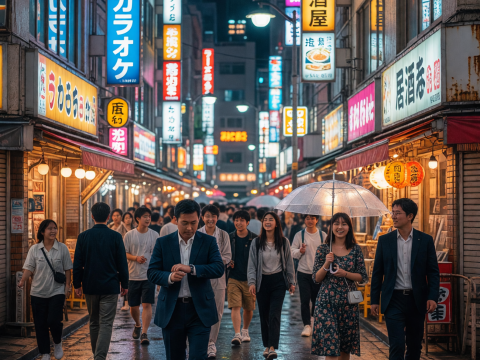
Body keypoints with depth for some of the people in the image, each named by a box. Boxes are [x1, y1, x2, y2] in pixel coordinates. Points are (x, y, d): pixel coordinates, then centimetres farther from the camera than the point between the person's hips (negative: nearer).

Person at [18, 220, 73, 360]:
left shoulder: (62, 248, 1)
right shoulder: (34, 249, 1)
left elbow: (67, 269, 4)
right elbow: (29, 268, -2)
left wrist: (67, 286, -3)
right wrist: (23, 281, -18)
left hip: (57, 291, -2)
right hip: (38, 292, 2)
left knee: (54, 320, -14)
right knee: (40, 324, 4)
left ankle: (57, 343, 16)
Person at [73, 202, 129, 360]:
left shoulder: (83, 236, -2)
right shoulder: (116, 236, -7)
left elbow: (77, 263, 1)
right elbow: (122, 263, -3)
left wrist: (77, 284, 10)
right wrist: (124, 284, 8)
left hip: (90, 286, 3)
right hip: (110, 287, -3)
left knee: (94, 323, 17)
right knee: (106, 324, -3)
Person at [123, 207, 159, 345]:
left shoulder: (154, 235, 4)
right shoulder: (129, 235, 2)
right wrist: (136, 258, -15)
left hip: (149, 275, -1)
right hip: (133, 275, 1)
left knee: (147, 304, -10)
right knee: (133, 305, 10)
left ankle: (144, 333, -8)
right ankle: (137, 325, 37)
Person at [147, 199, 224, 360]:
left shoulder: (208, 241, 1)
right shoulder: (163, 243, 3)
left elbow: (218, 268, -11)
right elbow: (152, 272, -1)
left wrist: (191, 269, -25)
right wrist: (169, 277, -23)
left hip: (199, 310, -1)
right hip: (171, 310, 2)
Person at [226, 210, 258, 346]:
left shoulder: (254, 239, 0)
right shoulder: (229, 238, 5)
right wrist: (227, 262, -3)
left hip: (249, 279, 0)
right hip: (233, 278, 0)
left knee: (249, 308, 10)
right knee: (235, 307, -12)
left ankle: (245, 331, 32)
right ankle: (237, 334, -17)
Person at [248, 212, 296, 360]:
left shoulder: (284, 242, 1)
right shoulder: (256, 243, 0)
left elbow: (289, 263, 7)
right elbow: (252, 264, 0)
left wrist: (291, 282, 7)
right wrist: (252, 282, -10)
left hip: (278, 281, -1)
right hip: (262, 281, 1)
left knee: (274, 314, -10)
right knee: (264, 315, 7)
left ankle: (272, 347, -15)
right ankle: (266, 345, 18)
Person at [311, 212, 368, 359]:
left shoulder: (356, 249, 4)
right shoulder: (323, 249, 0)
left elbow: (363, 277, 3)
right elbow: (316, 279, -1)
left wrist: (345, 273, -13)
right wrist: (326, 264, -17)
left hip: (349, 302, 2)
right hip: (327, 302, -2)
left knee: (346, 347, 10)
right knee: (330, 347, -7)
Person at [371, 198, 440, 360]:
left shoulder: (425, 240, 1)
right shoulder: (385, 240, 3)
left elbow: (433, 272, 1)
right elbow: (377, 272, 6)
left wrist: (433, 297, -11)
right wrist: (374, 300, 3)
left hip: (417, 301, 1)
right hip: (394, 300, -1)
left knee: (415, 345, 11)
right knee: (397, 345, -9)